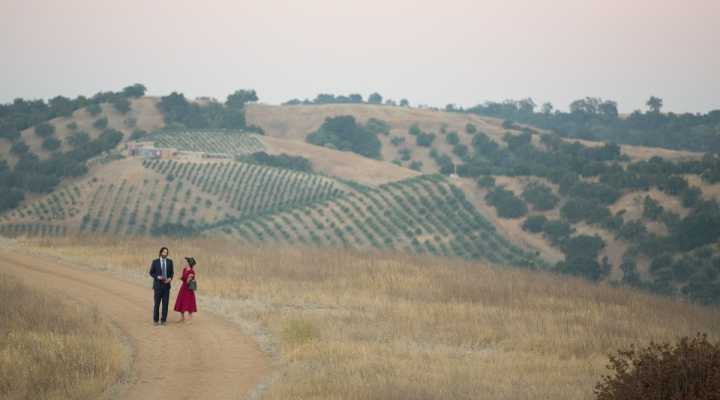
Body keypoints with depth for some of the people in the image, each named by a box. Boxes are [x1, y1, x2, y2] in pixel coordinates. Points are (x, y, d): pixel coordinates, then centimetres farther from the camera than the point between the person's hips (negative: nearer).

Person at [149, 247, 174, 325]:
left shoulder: (170, 262, 3)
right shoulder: (155, 262, -3)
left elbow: (171, 273, 10)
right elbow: (151, 273, 0)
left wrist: (170, 278, -11)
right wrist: (158, 277, -17)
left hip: (166, 285, 2)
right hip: (158, 285, -2)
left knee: (165, 303, 0)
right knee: (157, 303, 0)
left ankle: (163, 320, 7)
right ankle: (156, 320, 11)